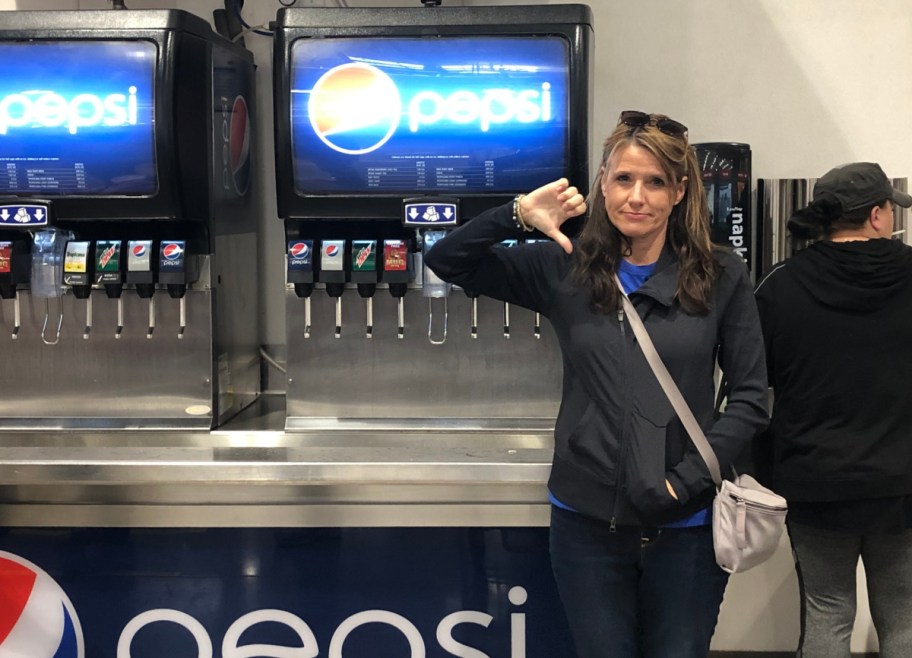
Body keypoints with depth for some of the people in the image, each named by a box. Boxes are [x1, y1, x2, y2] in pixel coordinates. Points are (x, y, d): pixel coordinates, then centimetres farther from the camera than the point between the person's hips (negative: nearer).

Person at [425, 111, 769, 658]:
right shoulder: (565, 268, 1)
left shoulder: (721, 277, -2)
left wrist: (685, 480, -11)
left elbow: (750, 399, -2)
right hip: (588, 520, 1)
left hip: (685, 526, -1)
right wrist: (519, 215, -15)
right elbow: (448, 261, 0)